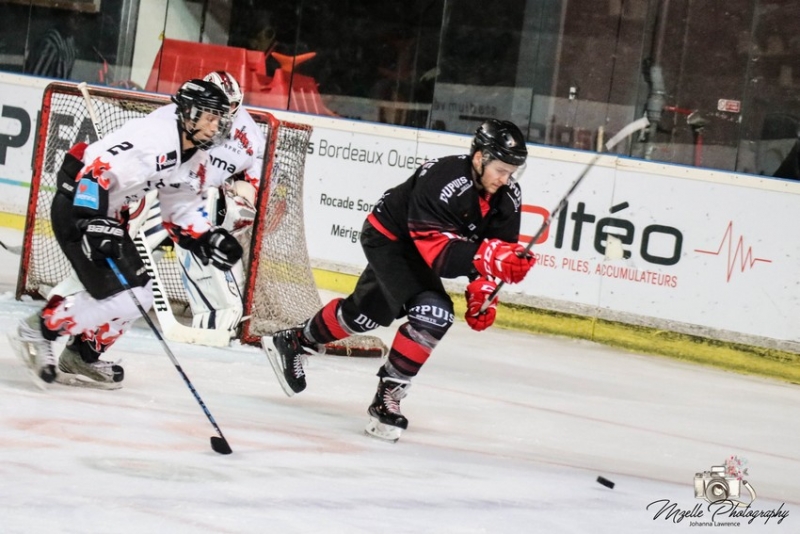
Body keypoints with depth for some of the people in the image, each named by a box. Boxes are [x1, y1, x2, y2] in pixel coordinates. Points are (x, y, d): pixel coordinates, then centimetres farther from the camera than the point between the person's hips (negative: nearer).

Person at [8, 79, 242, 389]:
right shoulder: (154, 136, -25)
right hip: (78, 205, -10)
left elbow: (183, 212, 14)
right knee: (126, 296, -16)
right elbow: (94, 170, -30)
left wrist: (208, 241, -2)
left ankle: (81, 356, 26)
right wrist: (93, 223, -35)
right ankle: (39, 332, -5)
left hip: (108, 213, 10)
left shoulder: (195, 161, 6)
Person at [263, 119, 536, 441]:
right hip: (389, 237, -8)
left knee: (368, 311, 22)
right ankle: (387, 399, -14)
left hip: (414, 252, 8)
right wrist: (489, 255, -54)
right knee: (432, 313, -24)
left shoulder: (508, 196, -14)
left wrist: (482, 293, -14)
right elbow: (438, 249, -42)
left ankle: (293, 342, 43)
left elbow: (498, 247, -3)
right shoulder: (441, 180, -37)